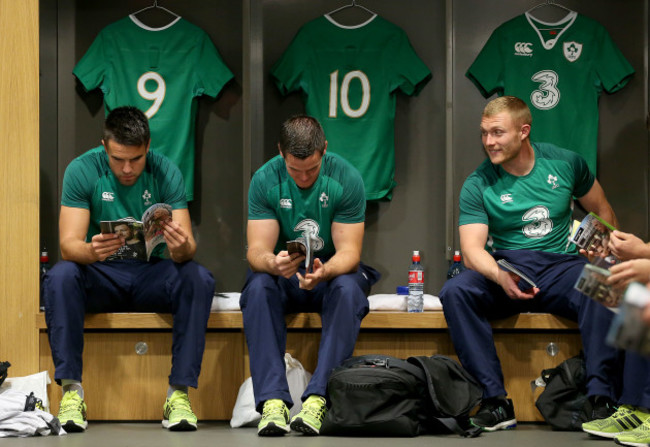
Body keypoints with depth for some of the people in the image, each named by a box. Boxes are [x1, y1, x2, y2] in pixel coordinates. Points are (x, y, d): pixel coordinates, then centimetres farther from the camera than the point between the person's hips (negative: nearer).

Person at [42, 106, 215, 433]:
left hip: (151, 275, 1)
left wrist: (181, 248, -40)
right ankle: (71, 390, -29)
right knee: (60, 277, -33)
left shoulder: (165, 173, -8)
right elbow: (68, 244, -18)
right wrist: (92, 251, -42)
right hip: (101, 274, -1)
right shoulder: (82, 170, -10)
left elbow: (188, 247, -14)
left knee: (200, 280, -29)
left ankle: (179, 392, -27)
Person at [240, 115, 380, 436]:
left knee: (348, 289, -35)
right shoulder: (265, 179, -11)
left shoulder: (346, 179, -14)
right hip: (283, 275, 1)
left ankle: (318, 398, -40)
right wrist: (272, 262, -42)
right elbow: (257, 250, -16)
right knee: (258, 286, -33)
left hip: (332, 269, -1)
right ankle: (272, 399, -40)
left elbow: (349, 251, -17)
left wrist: (324, 271, -41)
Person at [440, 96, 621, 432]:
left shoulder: (565, 163, 5)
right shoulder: (478, 184, 0)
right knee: (455, 291, -31)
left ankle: (601, 400, -31)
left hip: (561, 266, 0)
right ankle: (495, 401, -30)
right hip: (506, 268, 0)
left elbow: (602, 211, 18)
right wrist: (500, 277, -33)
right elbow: (472, 249, -11)